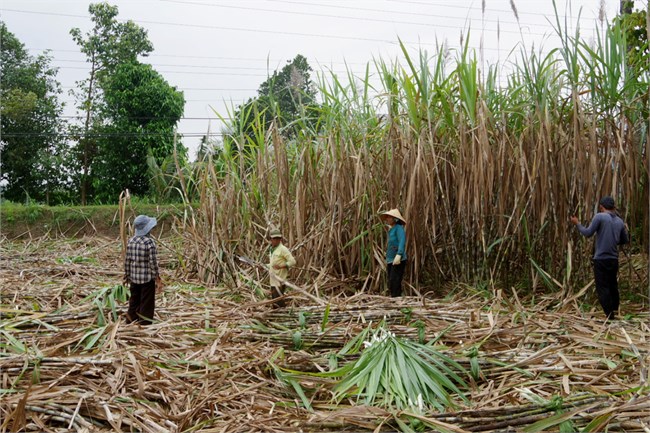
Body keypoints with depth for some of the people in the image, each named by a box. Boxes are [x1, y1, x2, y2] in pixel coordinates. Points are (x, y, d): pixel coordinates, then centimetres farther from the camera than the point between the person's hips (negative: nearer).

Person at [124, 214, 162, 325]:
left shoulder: (131, 241, 2)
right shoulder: (149, 242, -17)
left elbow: (127, 260, 6)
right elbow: (153, 262, -17)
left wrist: (127, 276, 17)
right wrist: (158, 279, -11)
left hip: (134, 278, 6)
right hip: (147, 278, -6)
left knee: (134, 302, 18)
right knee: (146, 304, 5)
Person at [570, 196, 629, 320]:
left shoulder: (599, 217, -9)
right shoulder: (620, 221, 9)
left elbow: (588, 233, -10)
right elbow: (625, 240, 16)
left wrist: (577, 224, 5)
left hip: (601, 259, -6)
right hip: (614, 259, 6)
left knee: (602, 288, -2)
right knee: (613, 287, 16)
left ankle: (610, 316, -5)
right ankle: (615, 313, 21)